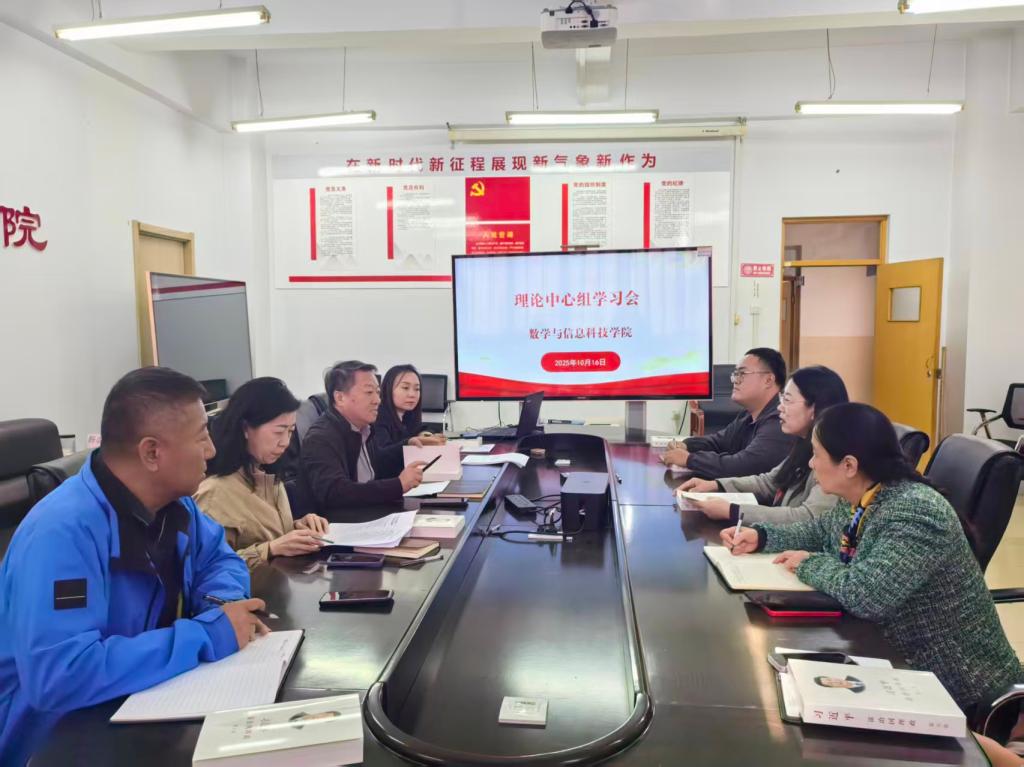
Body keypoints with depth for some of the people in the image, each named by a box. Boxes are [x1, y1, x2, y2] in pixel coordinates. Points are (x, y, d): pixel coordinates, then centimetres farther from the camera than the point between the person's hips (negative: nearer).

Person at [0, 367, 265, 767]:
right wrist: (208, 635, -30)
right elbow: (57, 676, -36)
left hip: (142, 710, 7)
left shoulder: (174, 500, -4)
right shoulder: (64, 531, -28)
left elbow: (220, 559, 10)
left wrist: (224, 606, -12)